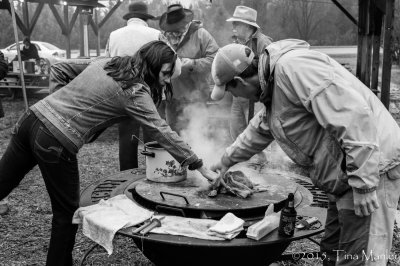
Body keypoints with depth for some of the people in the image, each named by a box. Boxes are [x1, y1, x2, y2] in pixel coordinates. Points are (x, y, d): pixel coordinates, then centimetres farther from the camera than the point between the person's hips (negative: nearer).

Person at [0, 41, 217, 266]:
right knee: (67, 213, 11)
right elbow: (162, 132, -14)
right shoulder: (135, 92, -11)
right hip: (55, 144, -8)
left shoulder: (107, 62, 12)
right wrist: (201, 168, -11)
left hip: (32, 117, 8)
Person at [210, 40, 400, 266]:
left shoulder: (292, 66, -21)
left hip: (372, 169, -10)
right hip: (347, 174, 11)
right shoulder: (274, 80, 13)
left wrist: (364, 183, -27)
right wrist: (228, 160, 37)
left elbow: (352, 114, -29)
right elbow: (259, 130, 30)